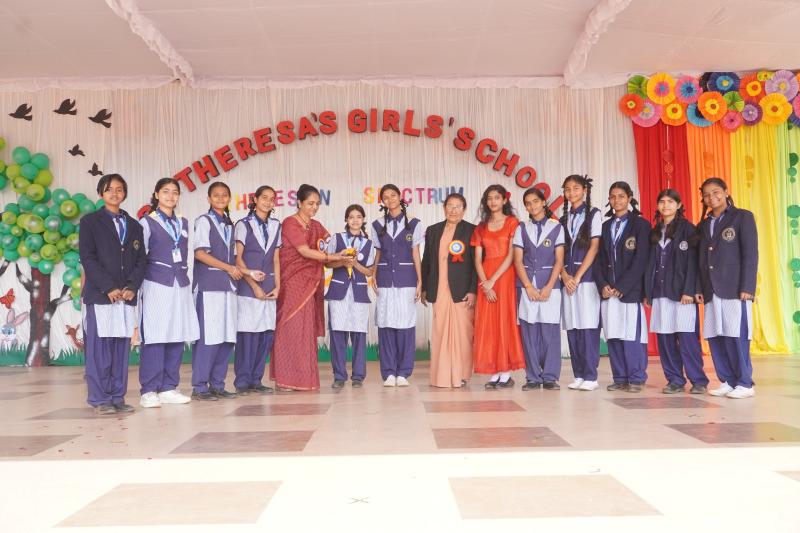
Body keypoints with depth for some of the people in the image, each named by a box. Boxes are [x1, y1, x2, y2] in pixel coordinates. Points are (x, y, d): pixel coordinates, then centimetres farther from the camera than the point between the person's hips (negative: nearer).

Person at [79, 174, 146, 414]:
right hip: (99, 295, -4)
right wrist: (109, 288, -12)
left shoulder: (134, 225, 17)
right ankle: (100, 400, 4)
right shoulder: (90, 222, 5)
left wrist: (132, 287, -4)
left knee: (122, 347, 4)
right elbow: (88, 259, -4)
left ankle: (118, 397, 10)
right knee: (99, 347, -3)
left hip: (127, 295, 4)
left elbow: (141, 260, 11)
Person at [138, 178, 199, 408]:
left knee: (178, 337, 3)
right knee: (155, 337, -7)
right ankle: (149, 391, -1)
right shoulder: (148, 222, 2)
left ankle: (168, 388, 11)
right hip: (157, 284, -5)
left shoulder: (183, 223, 17)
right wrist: (137, 283, -4)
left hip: (180, 284, 5)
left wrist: (183, 273, 12)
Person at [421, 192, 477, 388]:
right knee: (440, 333, 4)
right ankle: (442, 377, 11)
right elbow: (426, 261, 15)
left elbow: (476, 263, -3)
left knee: (462, 332, 0)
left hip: (462, 290, -3)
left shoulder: (471, 231, 1)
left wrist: (473, 290, -10)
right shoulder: (433, 231, 13)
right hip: (439, 291, 3)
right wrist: (424, 288, 12)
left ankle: (460, 376, 9)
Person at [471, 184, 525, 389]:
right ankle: (494, 373, 5)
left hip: (505, 276, -4)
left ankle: (506, 374, 2)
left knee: (505, 321, -3)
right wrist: (484, 283, -8)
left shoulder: (512, 223, 1)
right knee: (487, 324, 1)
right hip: (485, 280, 4)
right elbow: (478, 259, 6)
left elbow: (511, 255, -8)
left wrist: (493, 280, -13)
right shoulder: (481, 227, 14)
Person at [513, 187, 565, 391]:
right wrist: (529, 287, -6)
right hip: (526, 285, 1)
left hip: (550, 284, -1)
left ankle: (550, 377, 5)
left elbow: (559, 260, 1)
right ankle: (533, 377, 7)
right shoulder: (521, 229, 9)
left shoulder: (556, 227, 5)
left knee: (550, 331, -3)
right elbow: (518, 261, 4)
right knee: (529, 331, 1)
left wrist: (548, 287, -9)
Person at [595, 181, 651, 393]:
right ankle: (620, 378, 12)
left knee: (632, 336, -4)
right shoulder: (605, 226, 15)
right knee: (613, 336, 4)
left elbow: (640, 260, -7)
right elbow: (599, 259, 12)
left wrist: (621, 287, -12)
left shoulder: (640, 224, 1)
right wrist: (603, 285, -4)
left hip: (630, 290, -4)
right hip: (608, 292, 4)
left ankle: (636, 379, 6)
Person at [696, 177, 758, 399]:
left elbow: (750, 254, -5)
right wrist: (699, 288, 7)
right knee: (715, 337, 3)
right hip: (711, 290, 5)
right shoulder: (703, 225, 18)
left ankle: (745, 383, 5)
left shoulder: (742, 217, 3)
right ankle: (728, 381, 12)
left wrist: (747, 288, -13)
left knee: (735, 336, -6)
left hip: (734, 288, -5)